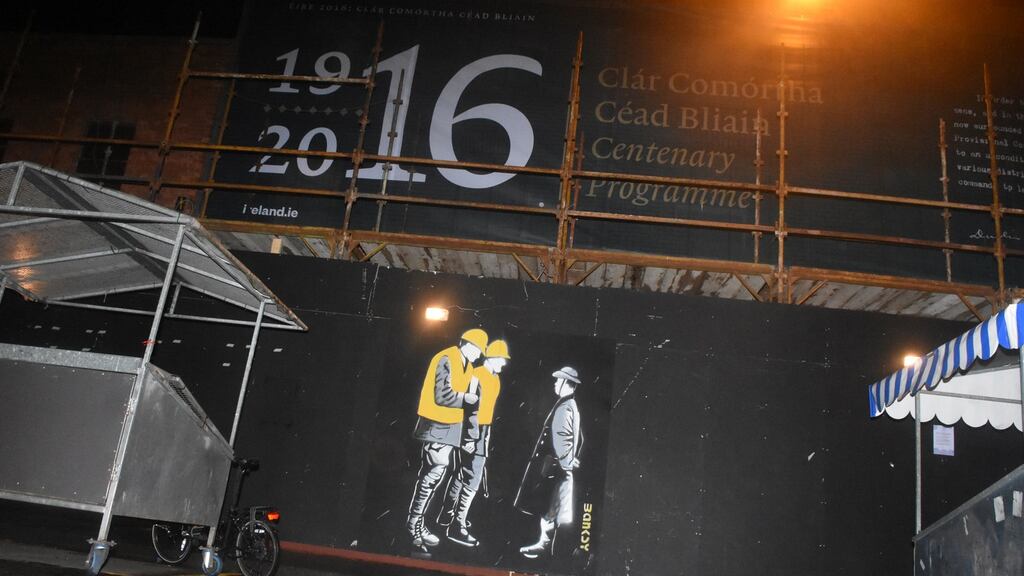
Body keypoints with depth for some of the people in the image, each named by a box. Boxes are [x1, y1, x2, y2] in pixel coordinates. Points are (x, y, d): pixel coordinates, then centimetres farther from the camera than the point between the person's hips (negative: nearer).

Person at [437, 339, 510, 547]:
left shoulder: (495, 379, 13)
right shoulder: (477, 375, -18)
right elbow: (472, 408, -21)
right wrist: (471, 438, -23)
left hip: (484, 432, 10)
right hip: (473, 434, -10)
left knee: (462, 474, 19)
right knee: (472, 479, -10)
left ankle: (447, 515, 32)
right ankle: (457, 527, -5)